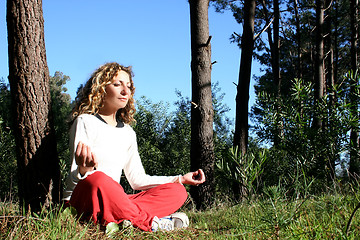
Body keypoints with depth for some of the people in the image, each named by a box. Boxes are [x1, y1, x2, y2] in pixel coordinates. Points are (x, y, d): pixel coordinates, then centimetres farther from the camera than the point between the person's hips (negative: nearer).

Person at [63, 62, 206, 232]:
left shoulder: (128, 132, 17)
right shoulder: (85, 122, -3)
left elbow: (137, 179, 20)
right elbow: (75, 178, -12)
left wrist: (180, 179, 14)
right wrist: (84, 170, -37)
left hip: (115, 203, 7)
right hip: (80, 200, -7)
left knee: (177, 192, -9)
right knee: (97, 179, -41)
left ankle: (119, 220, -31)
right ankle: (150, 222, -26)